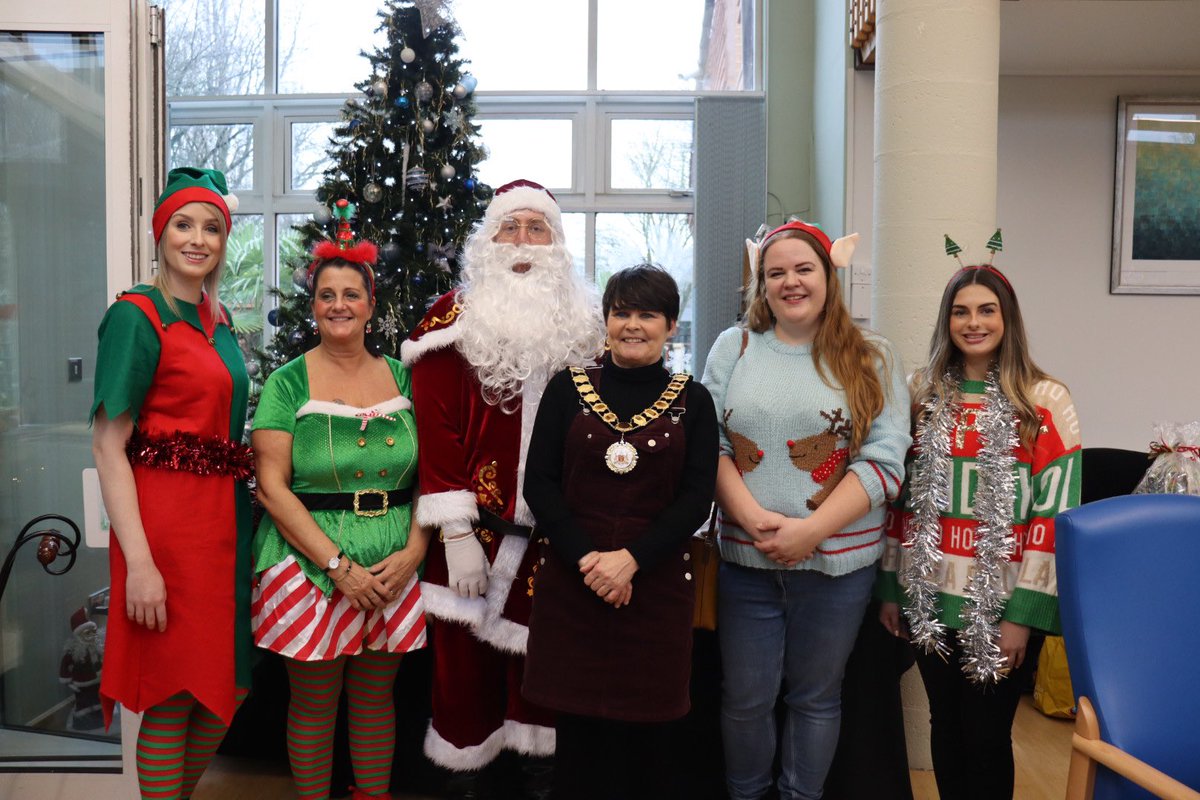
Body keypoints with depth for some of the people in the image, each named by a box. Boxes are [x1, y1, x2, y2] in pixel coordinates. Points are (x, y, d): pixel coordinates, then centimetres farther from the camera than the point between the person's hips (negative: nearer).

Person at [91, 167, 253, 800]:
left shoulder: (217, 320, 14)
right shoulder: (136, 316, -9)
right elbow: (107, 446, -14)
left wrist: (241, 519, 11)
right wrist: (138, 560, -21)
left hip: (224, 519, 8)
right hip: (165, 525, -7)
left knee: (226, 688, 15)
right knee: (172, 700, 3)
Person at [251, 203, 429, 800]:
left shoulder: (402, 378, 7)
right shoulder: (288, 383, -2)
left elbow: (429, 475, 6)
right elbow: (273, 487, -8)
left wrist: (413, 552, -8)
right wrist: (338, 564, -15)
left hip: (394, 566, 3)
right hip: (310, 563, -2)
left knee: (376, 695, 13)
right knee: (314, 699, 7)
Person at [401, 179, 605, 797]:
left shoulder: (582, 323, 7)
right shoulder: (454, 321, -1)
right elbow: (436, 427, -7)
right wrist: (456, 534, -13)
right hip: (477, 526, -2)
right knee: (466, 662, 5)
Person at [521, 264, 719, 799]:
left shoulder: (692, 401, 4)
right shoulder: (567, 388, 4)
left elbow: (696, 498, -3)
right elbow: (539, 483, -1)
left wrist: (631, 559, -16)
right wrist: (586, 558, -13)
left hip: (657, 584, 0)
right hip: (569, 581, 0)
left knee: (645, 735, 7)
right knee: (577, 730, 7)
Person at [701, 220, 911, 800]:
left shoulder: (871, 360, 2)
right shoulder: (734, 348, 5)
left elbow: (884, 461, -6)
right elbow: (709, 443, 0)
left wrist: (811, 529, -15)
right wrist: (753, 517, -14)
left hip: (836, 561, -1)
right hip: (745, 558, 1)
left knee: (816, 696, 13)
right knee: (745, 697, 10)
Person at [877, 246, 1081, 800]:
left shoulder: (1045, 401, -5)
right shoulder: (922, 394, 5)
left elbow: (1053, 513, -8)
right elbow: (903, 498, 7)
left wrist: (1024, 613, -11)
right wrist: (890, 587, 6)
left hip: (1000, 604, -3)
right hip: (929, 597, 3)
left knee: (987, 738, 7)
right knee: (945, 728, 15)